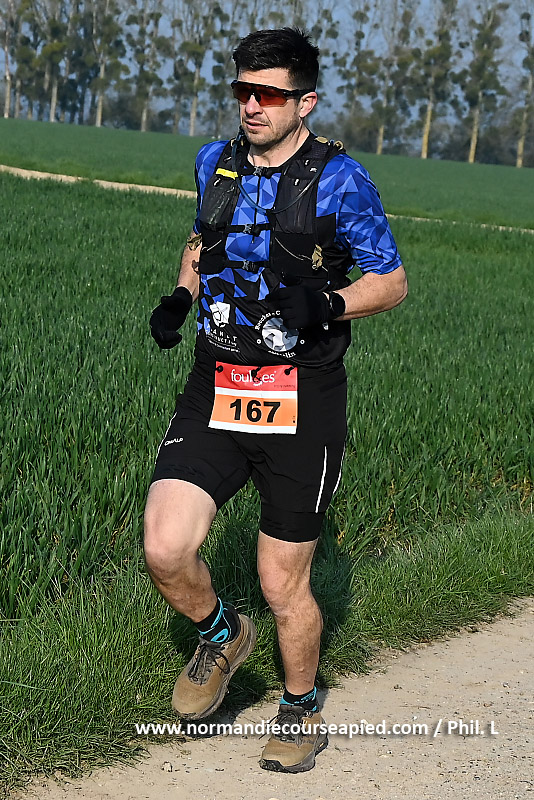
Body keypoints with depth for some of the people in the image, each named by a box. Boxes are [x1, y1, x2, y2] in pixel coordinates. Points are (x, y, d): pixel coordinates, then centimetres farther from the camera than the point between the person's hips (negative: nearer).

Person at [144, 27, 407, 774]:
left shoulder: (338, 179, -6)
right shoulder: (216, 163, 8)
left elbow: (392, 280, -1)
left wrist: (329, 305, -20)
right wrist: (181, 295, 6)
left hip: (302, 404, -4)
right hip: (215, 392, 4)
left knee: (284, 586, 4)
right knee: (165, 552, -14)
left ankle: (302, 710, 31)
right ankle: (222, 636, 19)